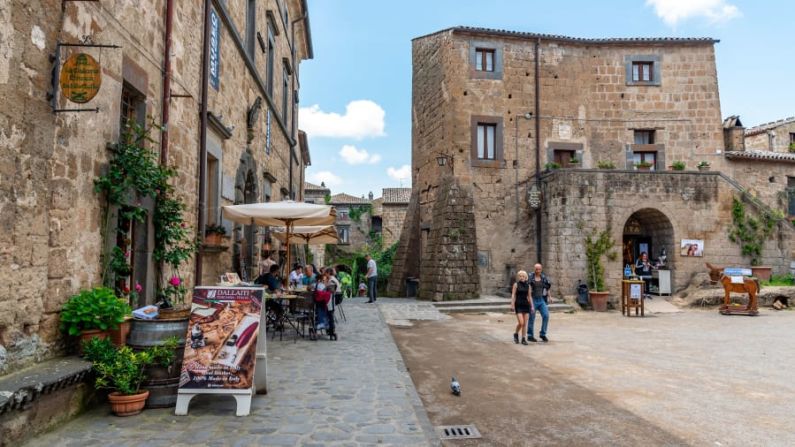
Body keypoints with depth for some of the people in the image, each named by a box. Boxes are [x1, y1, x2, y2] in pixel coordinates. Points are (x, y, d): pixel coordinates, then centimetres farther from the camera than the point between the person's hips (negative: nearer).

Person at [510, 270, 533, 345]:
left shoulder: (528, 285, 7)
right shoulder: (516, 284, -2)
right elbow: (513, 295, -5)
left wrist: (532, 306, 8)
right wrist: (512, 305, -12)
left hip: (526, 305, 4)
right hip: (518, 305, -4)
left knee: (525, 323, 3)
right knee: (521, 323, -10)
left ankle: (523, 339, 12)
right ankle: (516, 334, 16)